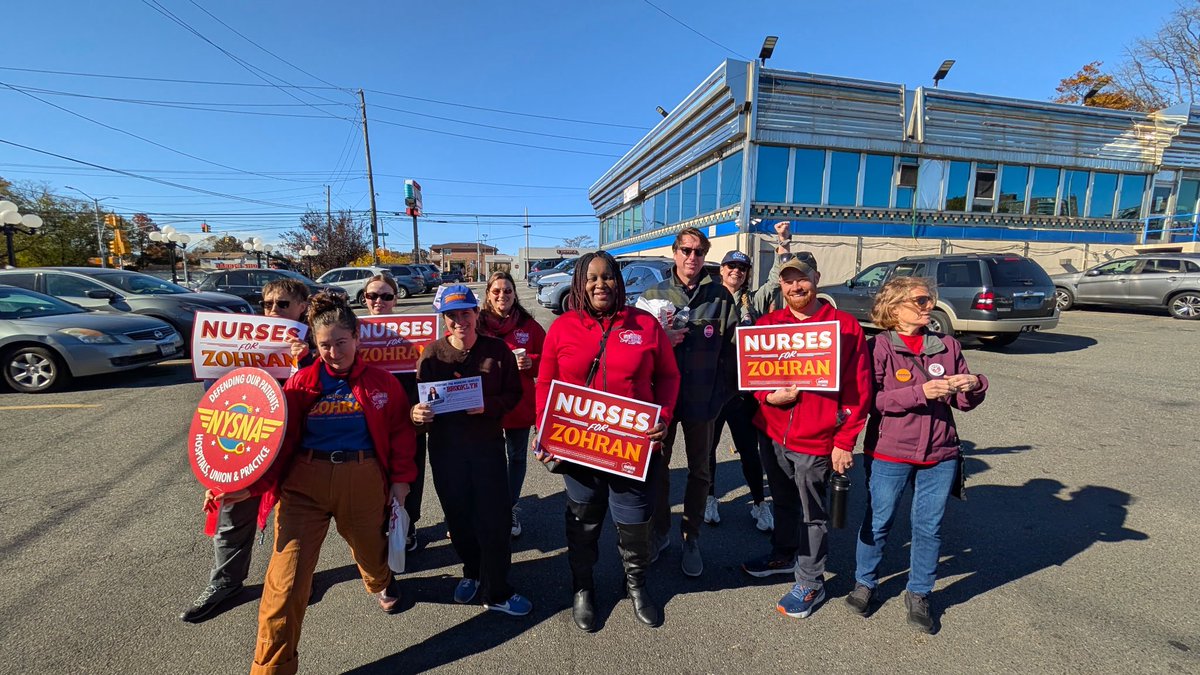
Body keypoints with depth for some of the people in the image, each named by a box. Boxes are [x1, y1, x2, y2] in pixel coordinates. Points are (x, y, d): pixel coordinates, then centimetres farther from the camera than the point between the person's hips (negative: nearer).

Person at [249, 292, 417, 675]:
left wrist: (401, 479, 3)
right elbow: (279, 437, -4)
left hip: (363, 481, 1)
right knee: (287, 578, -3)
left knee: (370, 547, 23)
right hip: (304, 481, 0)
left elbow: (400, 431, 3)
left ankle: (381, 583, 61)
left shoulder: (380, 382, -2)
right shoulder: (302, 382, -3)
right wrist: (252, 483, -16)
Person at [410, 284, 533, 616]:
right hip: (445, 448, 2)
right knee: (458, 517, 16)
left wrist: (487, 405, -20)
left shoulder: (497, 350, -5)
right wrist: (417, 413, -21)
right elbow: (420, 399, 2)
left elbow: (514, 394, -3)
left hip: (488, 443, -1)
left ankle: (496, 592, 21)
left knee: (495, 518, 1)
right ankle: (472, 572, 43)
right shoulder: (432, 354, -2)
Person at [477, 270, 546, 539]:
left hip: (519, 404, 2)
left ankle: (511, 508, 36)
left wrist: (531, 362, -16)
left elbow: (547, 359, 3)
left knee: (517, 457, 15)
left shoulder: (529, 325, -2)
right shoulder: (477, 324, -4)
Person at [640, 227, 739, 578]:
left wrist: (723, 392, -8)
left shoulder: (721, 296, -2)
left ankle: (691, 538, 33)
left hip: (703, 398, 0)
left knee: (699, 470, 13)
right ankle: (660, 531, 35)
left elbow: (732, 348, -2)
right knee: (658, 466, 14)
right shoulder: (653, 294, 0)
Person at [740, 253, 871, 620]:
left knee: (811, 514, 11)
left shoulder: (845, 326, -9)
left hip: (816, 440, -4)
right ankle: (784, 555, 47)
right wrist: (768, 396, -13)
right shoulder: (767, 324, 1)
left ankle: (810, 582, 31)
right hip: (774, 434, 4)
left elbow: (858, 390, -8)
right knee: (783, 503, 23)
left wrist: (844, 441, -10)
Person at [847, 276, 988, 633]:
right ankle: (864, 583, 33)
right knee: (877, 522, 11)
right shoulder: (878, 348, -8)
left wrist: (973, 386, -14)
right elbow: (872, 400, -17)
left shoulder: (948, 346, 5)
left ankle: (918, 594, 33)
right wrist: (921, 392, -25)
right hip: (889, 455, -3)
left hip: (939, 456, 4)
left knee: (929, 527, 13)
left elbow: (965, 402, 8)